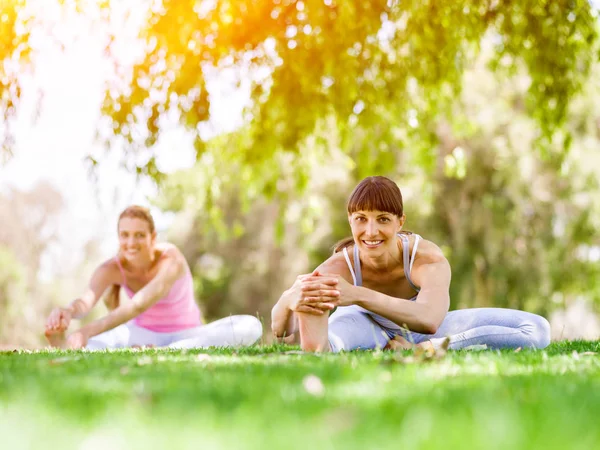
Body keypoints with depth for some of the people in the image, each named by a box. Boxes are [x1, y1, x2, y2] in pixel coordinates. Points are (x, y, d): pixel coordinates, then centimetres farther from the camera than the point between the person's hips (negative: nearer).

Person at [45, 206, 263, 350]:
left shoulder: (171, 261, -25)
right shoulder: (111, 269, -13)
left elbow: (139, 305, -42)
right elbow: (87, 300, -33)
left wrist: (89, 330, -56)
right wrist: (69, 312, -58)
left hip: (185, 335, -2)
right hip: (143, 335, 2)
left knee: (250, 326, -32)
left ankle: (162, 353, -45)